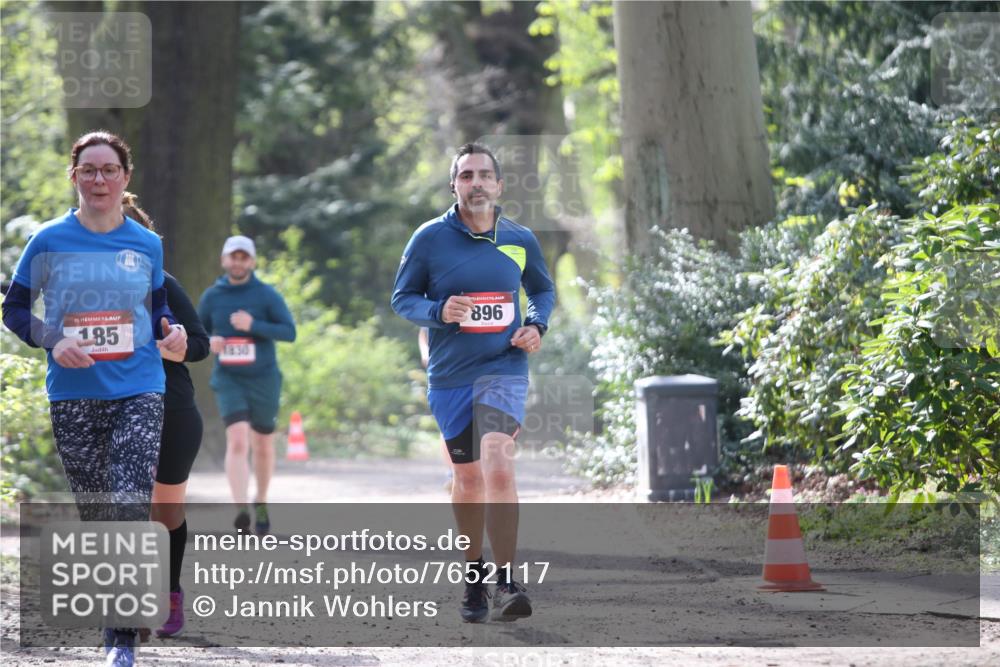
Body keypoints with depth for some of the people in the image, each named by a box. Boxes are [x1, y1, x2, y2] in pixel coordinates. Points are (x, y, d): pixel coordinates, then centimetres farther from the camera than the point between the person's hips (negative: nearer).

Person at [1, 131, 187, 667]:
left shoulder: (148, 245, 5)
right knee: (94, 512, 7)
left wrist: (171, 332, -5)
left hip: (139, 391, 0)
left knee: (131, 506, -14)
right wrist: (52, 341, -12)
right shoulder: (50, 240, 0)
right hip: (73, 396, 1)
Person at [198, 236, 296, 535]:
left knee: (263, 446, 12)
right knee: (237, 441, -18)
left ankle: (261, 505, 34)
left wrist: (253, 326, -23)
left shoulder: (267, 295, -4)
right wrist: (209, 342, -11)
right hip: (228, 379, 0)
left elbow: (289, 332, -9)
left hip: (263, 378, 0)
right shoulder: (212, 296, 3)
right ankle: (240, 510, -27)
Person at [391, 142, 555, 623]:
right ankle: (473, 574, 32)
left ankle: (505, 584, -20)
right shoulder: (430, 237, -2)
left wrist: (537, 325, 0)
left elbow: (543, 289, 20)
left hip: (503, 370, -1)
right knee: (467, 478, 12)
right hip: (449, 375, 1)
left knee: (498, 469, -20)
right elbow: (402, 298, 3)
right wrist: (439, 311, -17)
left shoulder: (520, 240, 3)